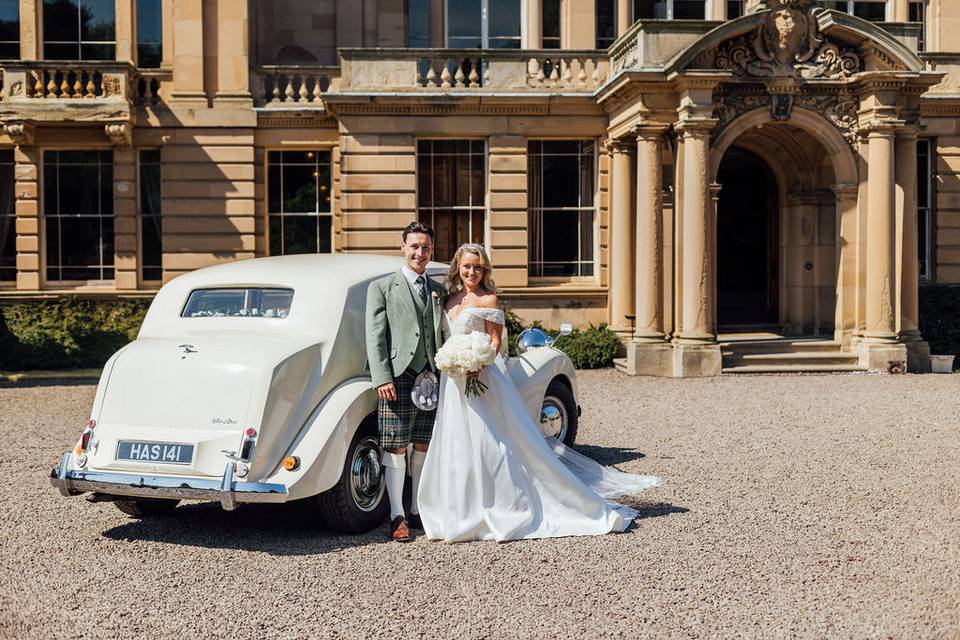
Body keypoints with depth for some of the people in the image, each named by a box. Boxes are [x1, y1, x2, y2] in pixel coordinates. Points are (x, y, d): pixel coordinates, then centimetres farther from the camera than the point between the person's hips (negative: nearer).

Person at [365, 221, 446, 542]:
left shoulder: (439, 292, 17)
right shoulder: (382, 287, 4)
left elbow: (443, 337, 17)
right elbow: (375, 336, -3)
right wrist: (382, 379, -12)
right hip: (398, 378, -4)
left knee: (423, 448, 9)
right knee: (396, 449, -2)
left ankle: (418, 511, 20)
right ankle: (397, 517, 6)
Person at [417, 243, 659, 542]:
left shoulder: (488, 299, -4)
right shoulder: (450, 299, 14)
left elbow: (494, 341, -9)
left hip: (481, 377, -7)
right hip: (453, 383, 7)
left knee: (490, 445, -7)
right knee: (456, 448, 8)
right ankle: (466, 515, 17)